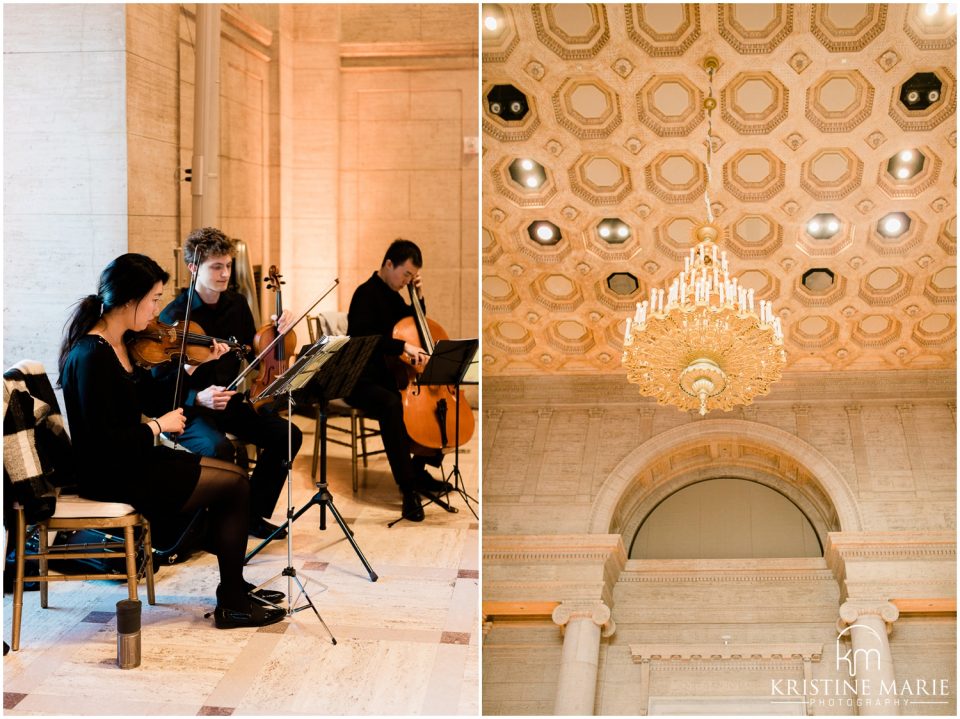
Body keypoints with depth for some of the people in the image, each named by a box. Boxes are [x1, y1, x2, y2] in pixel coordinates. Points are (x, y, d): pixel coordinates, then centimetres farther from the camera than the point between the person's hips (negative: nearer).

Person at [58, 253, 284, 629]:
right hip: (112, 478, -10)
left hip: (130, 461, 10)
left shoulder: (122, 345, 4)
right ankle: (232, 604, 7)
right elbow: (106, 445, -28)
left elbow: (152, 399, 14)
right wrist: (158, 426, -15)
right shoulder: (92, 357, -25)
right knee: (234, 483, -3)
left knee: (232, 476, 13)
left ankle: (235, 586, 21)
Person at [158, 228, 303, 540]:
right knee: (220, 449, -35)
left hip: (230, 403, 6)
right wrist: (198, 397, -33)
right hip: (188, 410, -6)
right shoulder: (174, 316, -14)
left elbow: (253, 354, 16)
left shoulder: (237, 304, 5)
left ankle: (252, 514, 3)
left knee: (287, 435, -12)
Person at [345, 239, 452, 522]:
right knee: (391, 405, -38)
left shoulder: (393, 295, 13)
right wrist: (403, 345, -36)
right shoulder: (366, 294, -13)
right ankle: (409, 489, -36)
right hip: (362, 382, -9)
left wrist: (419, 297, 9)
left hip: (390, 376, 9)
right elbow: (361, 338, -28)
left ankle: (418, 470, 7)